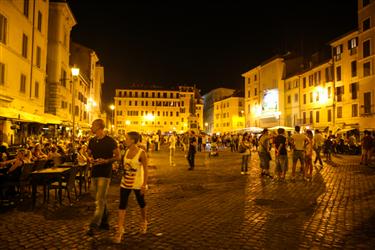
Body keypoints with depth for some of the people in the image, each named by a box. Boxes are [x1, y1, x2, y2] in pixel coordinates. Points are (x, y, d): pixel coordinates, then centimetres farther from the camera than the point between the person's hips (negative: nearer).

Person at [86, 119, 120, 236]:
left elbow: (117, 156, -6)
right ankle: (104, 222, 27)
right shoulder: (92, 141, 9)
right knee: (101, 199, 15)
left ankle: (94, 225, -5)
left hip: (105, 173, -7)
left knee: (100, 200, -8)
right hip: (94, 172, 7)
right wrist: (90, 159, -4)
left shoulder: (110, 141, -9)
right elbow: (89, 154, 20)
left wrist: (106, 161, -20)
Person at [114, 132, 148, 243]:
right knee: (122, 204, -2)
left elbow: (145, 170, -14)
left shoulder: (141, 153, -16)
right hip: (125, 183, 5)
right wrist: (123, 177, 14)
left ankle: (144, 222, 40)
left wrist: (144, 184, -17)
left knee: (141, 203, 15)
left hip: (137, 183, -5)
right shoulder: (127, 151, 2)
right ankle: (120, 230, 5)